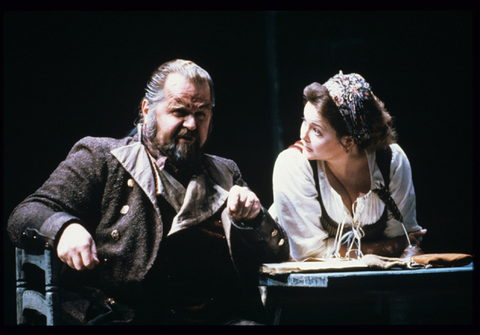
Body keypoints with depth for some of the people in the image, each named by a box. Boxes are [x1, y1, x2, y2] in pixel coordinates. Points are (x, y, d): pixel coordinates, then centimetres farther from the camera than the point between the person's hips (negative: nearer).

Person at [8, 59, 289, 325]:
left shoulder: (224, 174, 25)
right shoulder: (100, 158, 13)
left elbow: (278, 252, 23)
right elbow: (26, 216, 6)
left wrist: (251, 218, 1)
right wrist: (63, 227, -18)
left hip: (217, 315, 4)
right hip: (117, 314, -3)